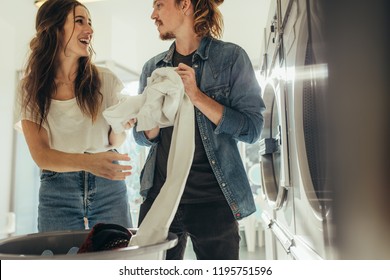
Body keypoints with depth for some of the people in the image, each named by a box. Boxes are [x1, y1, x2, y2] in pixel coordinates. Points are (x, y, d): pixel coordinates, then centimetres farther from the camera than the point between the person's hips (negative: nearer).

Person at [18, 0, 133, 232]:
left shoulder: (105, 79, -3)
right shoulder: (32, 87, -3)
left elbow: (115, 142, 0)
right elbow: (41, 155, -11)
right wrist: (87, 161, -30)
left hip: (108, 187, 1)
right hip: (57, 191, 0)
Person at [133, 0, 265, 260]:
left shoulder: (231, 57, -2)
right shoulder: (153, 67, 11)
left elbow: (252, 128, -8)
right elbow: (143, 137, 12)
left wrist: (197, 96, -16)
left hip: (212, 197, -3)